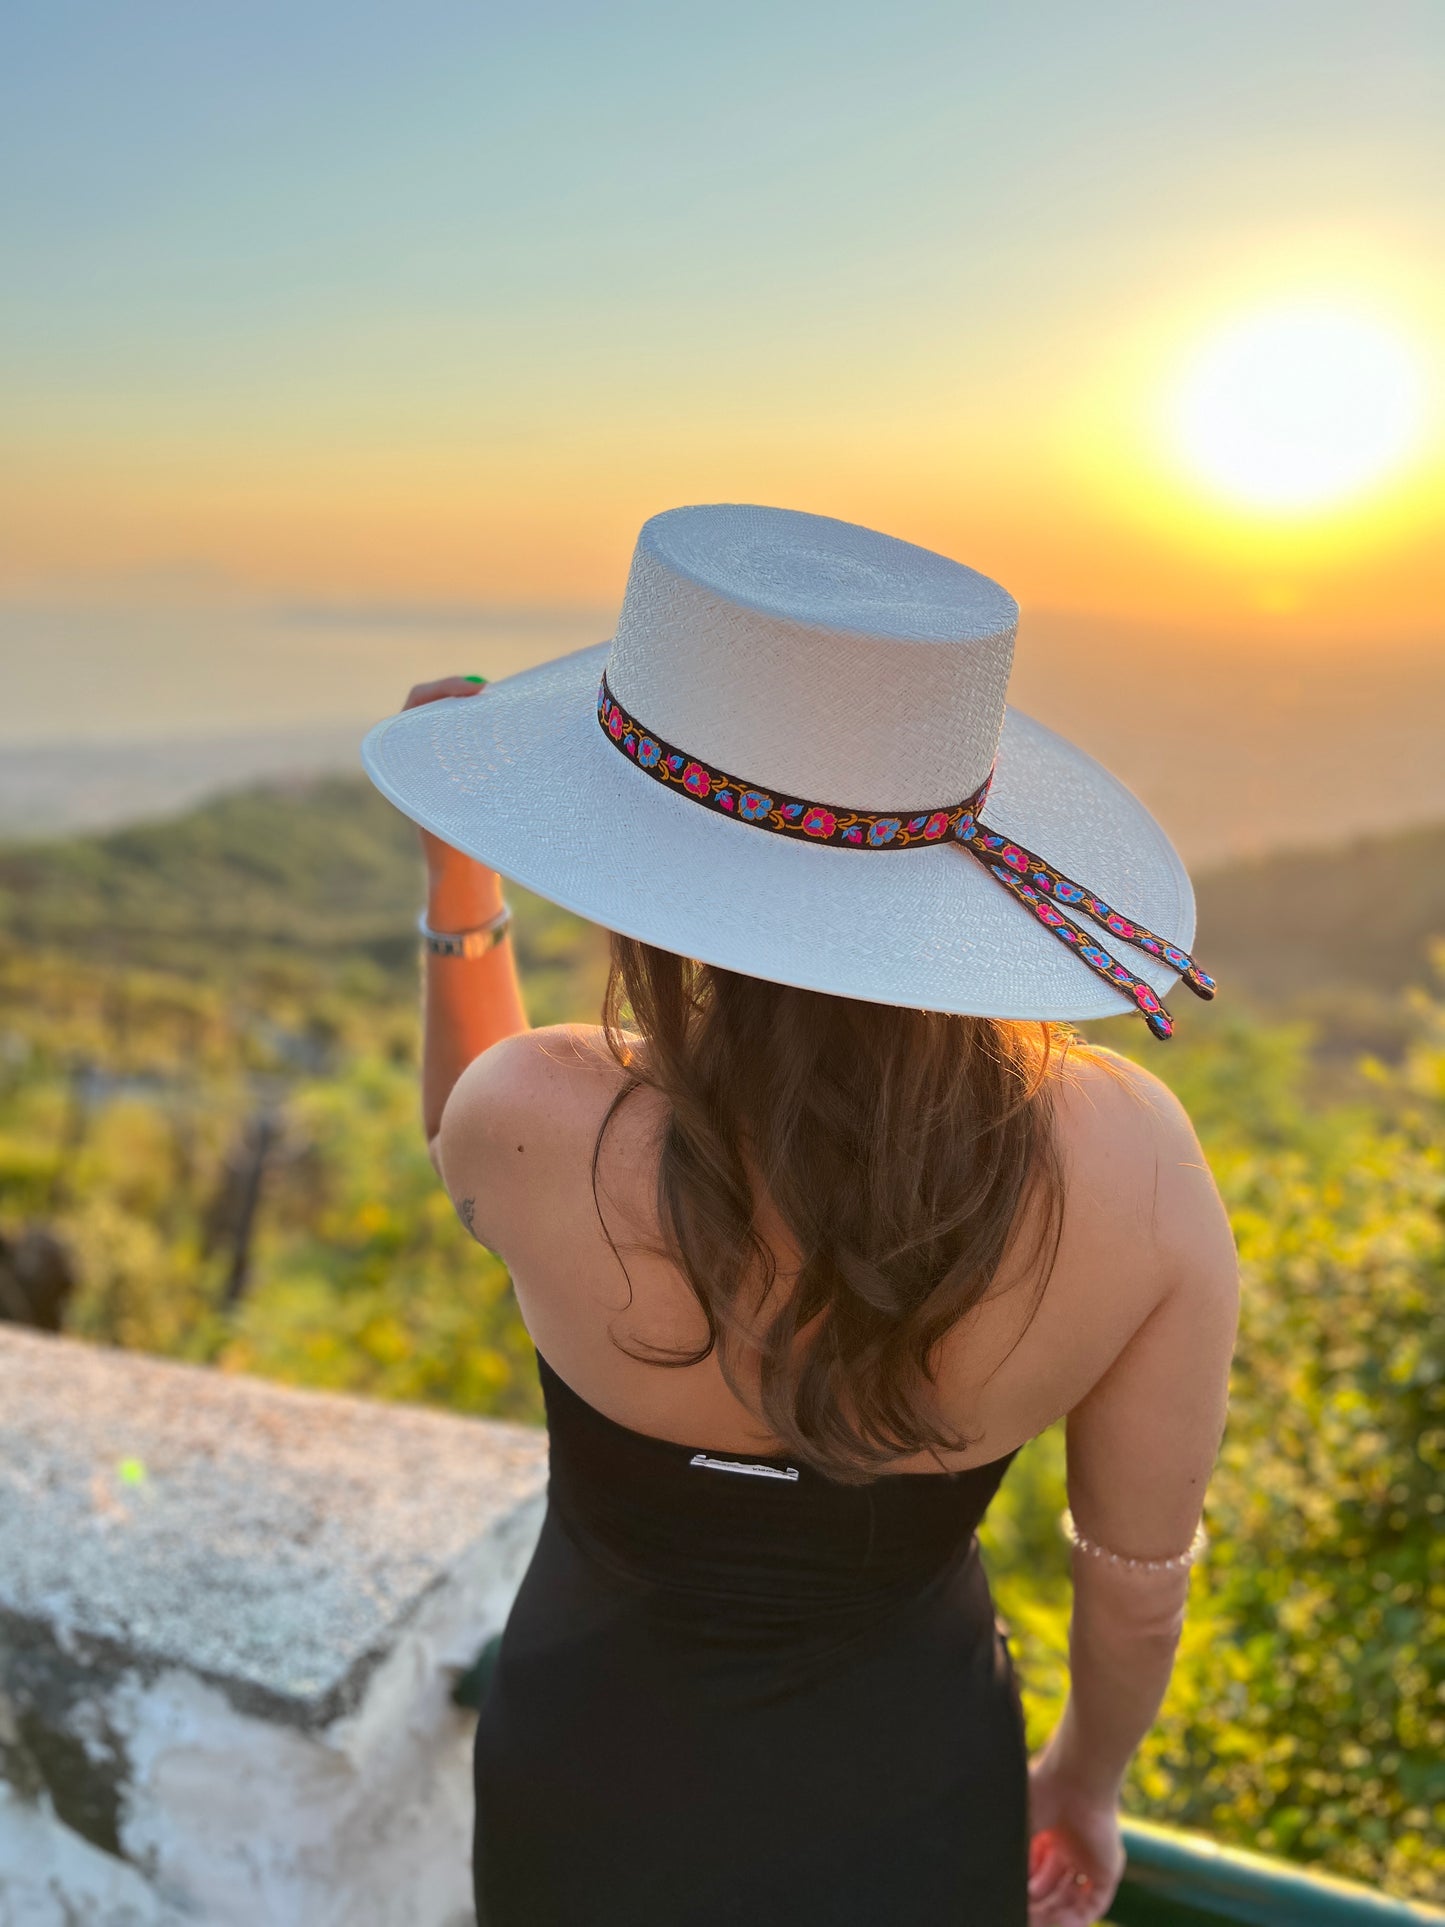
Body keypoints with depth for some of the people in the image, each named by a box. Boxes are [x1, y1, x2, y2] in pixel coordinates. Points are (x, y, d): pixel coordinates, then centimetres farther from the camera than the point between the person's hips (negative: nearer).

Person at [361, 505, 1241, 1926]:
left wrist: (457, 880, -5)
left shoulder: (540, 1128, -33)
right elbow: (1143, 1579, -11)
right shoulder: (1132, 1159, -28)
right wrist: (1084, 1782, 9)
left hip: (604, 1799, 0)